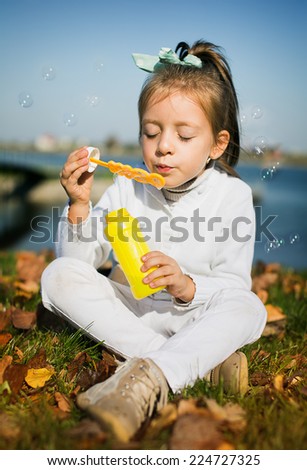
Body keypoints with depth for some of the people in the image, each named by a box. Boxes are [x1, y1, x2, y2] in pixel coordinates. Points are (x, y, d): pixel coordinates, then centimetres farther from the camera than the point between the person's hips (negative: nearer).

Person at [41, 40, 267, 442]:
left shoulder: (232, 195, -6)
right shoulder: (126, 188, -2)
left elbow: (234, 286, -10)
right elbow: (80, 261, -5)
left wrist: (187, 287, -30)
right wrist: (79, 206, -21)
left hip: (189, 316, -2)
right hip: (123, 310, 2)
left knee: (249, 309, -30)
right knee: (59, 275, -22)